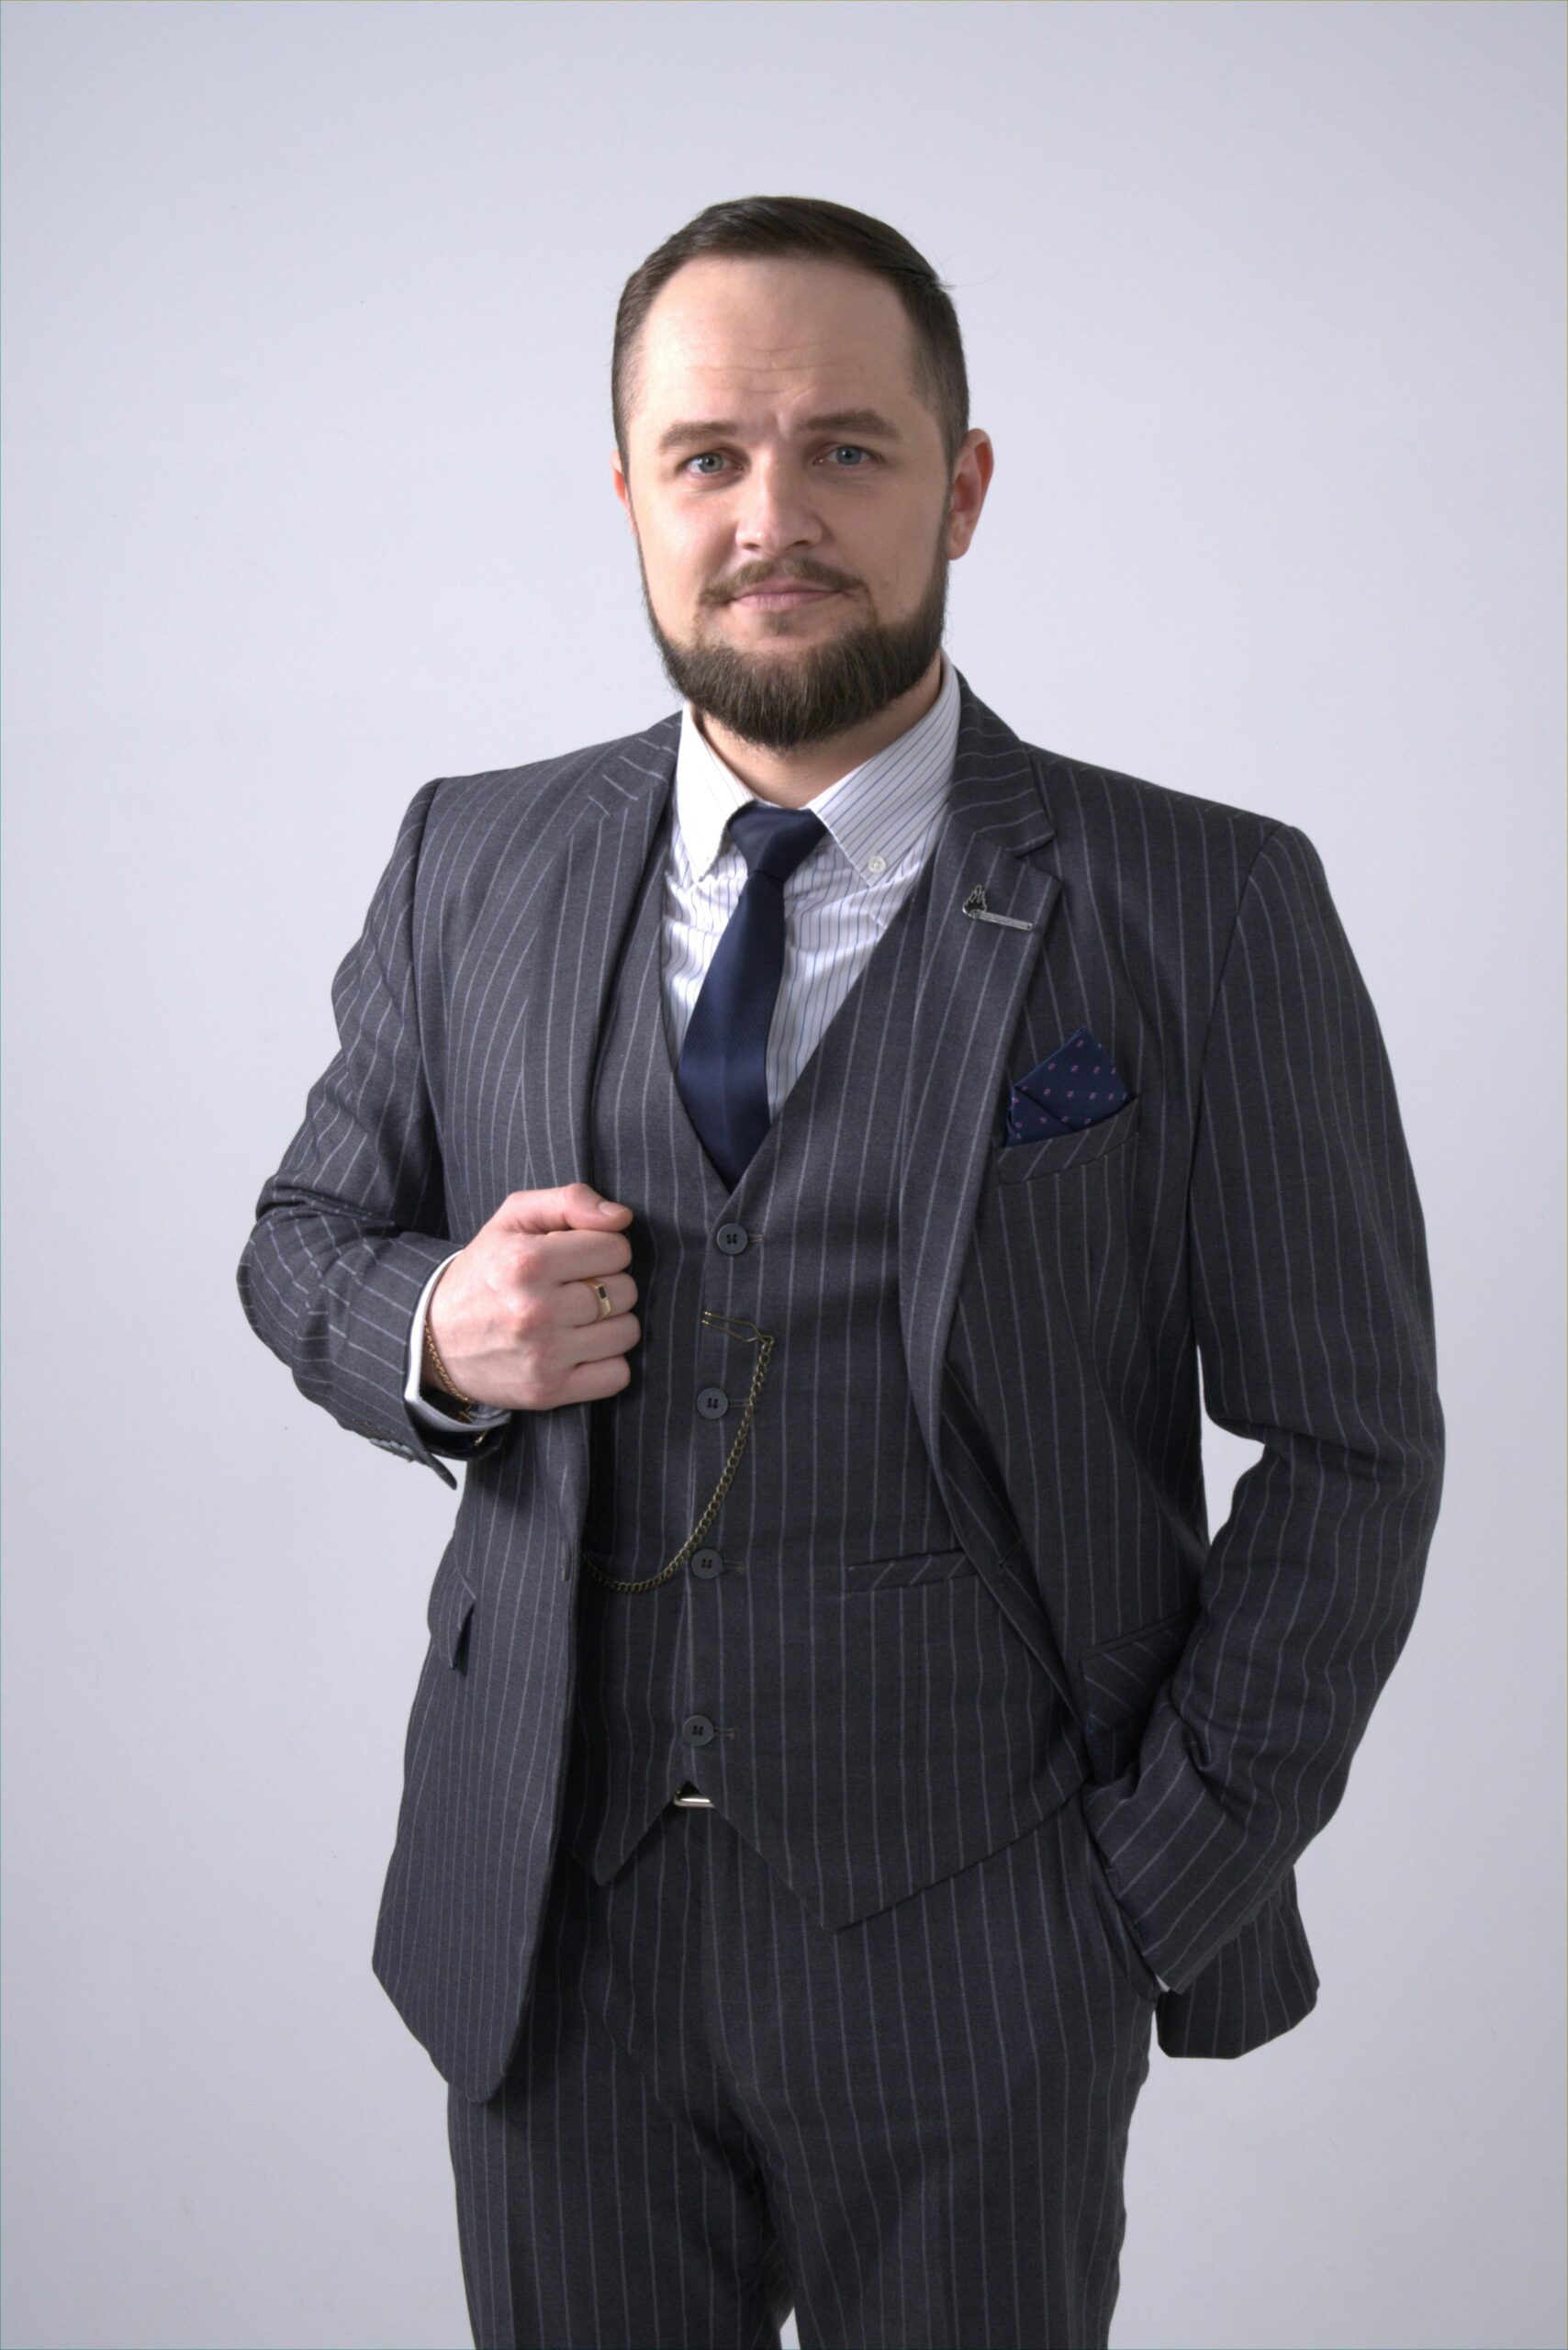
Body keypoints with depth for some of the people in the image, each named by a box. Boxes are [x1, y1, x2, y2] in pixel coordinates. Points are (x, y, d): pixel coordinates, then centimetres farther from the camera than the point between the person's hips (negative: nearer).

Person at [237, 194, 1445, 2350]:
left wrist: (1161, 1888, -9)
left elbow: (1350, 1447, -6)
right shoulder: (475, 862, 1)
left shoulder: (1208, 913, -9)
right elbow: (305, 1231, 11)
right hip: (546, 1926, 3)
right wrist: (435, 1336, -11)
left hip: (970, 1953, -2)